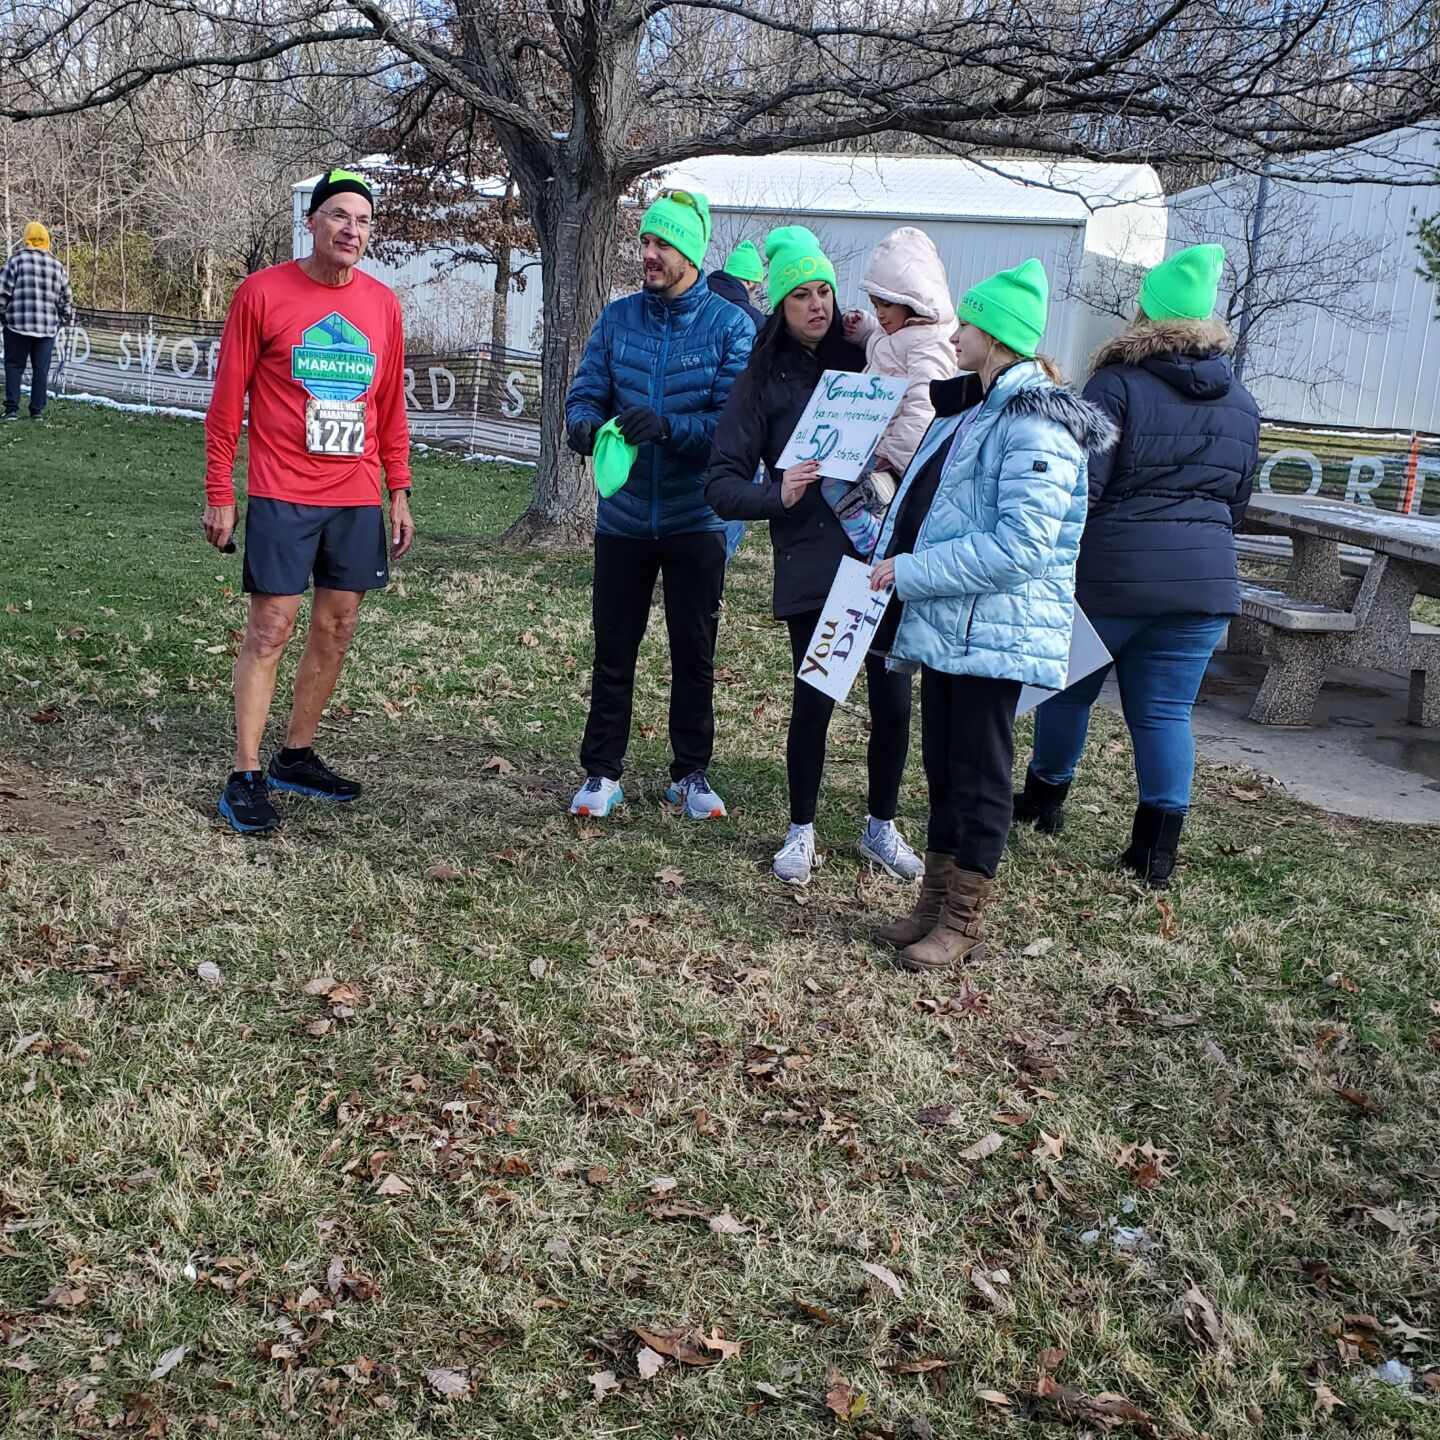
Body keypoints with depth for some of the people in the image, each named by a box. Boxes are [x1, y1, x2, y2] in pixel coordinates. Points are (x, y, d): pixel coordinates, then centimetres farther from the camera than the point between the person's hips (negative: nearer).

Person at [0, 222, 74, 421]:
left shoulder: (16, 260, -4)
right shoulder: (57, 266, 8)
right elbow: (67, 299, 11)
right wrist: (62, 321, 22)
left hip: (18, 325, -2)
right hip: (48, 328, 3)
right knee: (41, 369, 8)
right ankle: (37, 410, 8)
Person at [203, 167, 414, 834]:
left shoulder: (383, 304, 8)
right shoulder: (262, 293, -4)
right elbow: (227, 399, -2)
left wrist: (399, 492, 12)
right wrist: (218, 495, -3)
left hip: (357, 500, 5)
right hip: (282, 497, -5)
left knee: (336, 627, 9)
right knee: (269, 630, -4)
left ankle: (297, 756, 23)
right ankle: (246, 777, 4)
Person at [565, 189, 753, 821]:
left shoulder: (730, 326, -7)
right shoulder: (617, 318, 2)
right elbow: (585, 395, 0)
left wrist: (667, 426, -30)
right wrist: (584, 427, -24)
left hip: (695, 519, -2)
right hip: (624, 515, 2)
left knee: (694, 652, 10)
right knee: (613, 650, 8)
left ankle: (691, 773, 24)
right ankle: (602, 772, 19)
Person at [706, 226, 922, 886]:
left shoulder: (864, 361, 9)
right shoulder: (762, 381, 2)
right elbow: (722, 483, -2)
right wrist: (776, 495, -21)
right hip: (810, 565, -2)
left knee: (894, 697, 3)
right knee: (814, 699, -2)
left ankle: (882, 826, 22)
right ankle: (801, 832, 17)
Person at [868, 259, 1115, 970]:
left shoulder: (1035, 426, -17)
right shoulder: (968, 407, 15)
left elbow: (1020, 547, -25)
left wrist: (912, 571, -21)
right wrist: (895, 552, 13)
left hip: (994, 631, -9)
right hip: (946, 622, 9)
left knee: (978, 775, 2)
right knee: (942, 766, 15)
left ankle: (964, 923, 14)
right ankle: (934, 903, 26)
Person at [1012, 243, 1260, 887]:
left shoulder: (1116, 385, -10)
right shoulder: (1241, 403, 10)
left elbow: (1081, 487, -14)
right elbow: (1238, 503, 19)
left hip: (1110, 573, -4)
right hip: (1205, 580, 4)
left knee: (1070, 688, 16)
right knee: (1165, 712, 6)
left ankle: (1045, 797, 35)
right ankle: (1157, 847, 5)